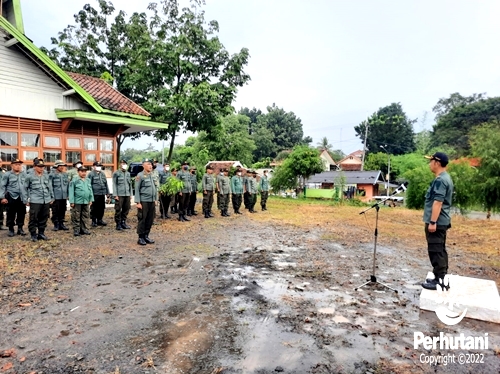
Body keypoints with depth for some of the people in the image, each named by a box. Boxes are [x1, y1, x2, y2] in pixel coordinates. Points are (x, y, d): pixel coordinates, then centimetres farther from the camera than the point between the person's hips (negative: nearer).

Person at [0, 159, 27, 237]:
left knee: (21, 214, 8)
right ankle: (11, 229, 17)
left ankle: (20, 228, 21)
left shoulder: (24, 175, 8)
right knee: (11, 214, 4)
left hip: (22, 198, 3)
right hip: (11, 198, -3)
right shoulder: (7, 175, -1)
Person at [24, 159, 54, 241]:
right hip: (35, 201, -4)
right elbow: (25, 188, 7)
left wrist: (52, 198, 16)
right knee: (33, 218, -3)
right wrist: (27, 199, 5)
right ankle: (33, 235, 8)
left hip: (46, 201, 4)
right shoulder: (30, 176, 0)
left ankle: (41, 233, 22)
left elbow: (50, 187, 17)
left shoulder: (46, 176, 11)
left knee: (44, 218, 10)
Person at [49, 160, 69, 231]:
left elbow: (68, 184, 15)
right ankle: (56, 225, 12)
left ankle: (61, 224, 20)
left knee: (62, 211, 10)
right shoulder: (52, 175, -5)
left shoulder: (65, 174, 12)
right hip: (56, 197, -5)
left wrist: (67, 195, 11)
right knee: (55, 212, 2)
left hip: (64, 197, 5)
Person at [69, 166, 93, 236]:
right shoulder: (74, 180, -5)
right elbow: (71, 191, -7)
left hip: (86, 202, 5)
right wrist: (71, 201, -11)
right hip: (77, 202, -5)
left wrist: (91, 199, 9)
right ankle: (76, 230, 9)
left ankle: (84, 229, 19)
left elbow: (90, 190, 15)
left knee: (85, 216, 10)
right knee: (76, 217, 1)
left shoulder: (88, 180, 12)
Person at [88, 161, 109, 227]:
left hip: (102, 194, 6)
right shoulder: (91, 174, -4)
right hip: (95, 194, -6)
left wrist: (107, 192, 15)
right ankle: (94, 221, 10)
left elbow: (106, 183, 18)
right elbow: (89, 185, -8)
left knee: (102, 208, 10)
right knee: (94, 208, 1)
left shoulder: (102, 174, 16)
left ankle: (99, 220, 22)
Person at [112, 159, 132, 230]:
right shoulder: (116, 173, 0)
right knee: (118, 210, -2)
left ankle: (123, 222, 19)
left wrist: (130, 194, 13)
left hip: (127, 195, 5)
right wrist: (115, 195, -9)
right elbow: (114, 184, -3)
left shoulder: (128, 173, 15)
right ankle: (118, 224, 6)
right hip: (119, 195, -5)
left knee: (126, 209, 7)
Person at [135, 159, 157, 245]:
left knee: (150, 219, 9)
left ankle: (146, 236, 21)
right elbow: (137, 190, -7)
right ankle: (141, 238, 11)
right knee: (142, 220, 1)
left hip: (152, 202, 6)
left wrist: (156, 199, 14)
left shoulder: (153, 175, 12)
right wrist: (138, 202, -11)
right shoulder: (140, 176, -6)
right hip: (143, 202, -6)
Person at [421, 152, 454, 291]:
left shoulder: (440, 180, -18)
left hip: (436, 222, -11)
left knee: (435, 251, -5)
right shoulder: (445, 178, 16)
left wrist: (432, 222, -25)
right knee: (440, 250, 15)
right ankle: (441, 277, 23)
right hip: (442, 221, 11)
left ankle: (438, 280, 0)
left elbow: (438, 202, -24)